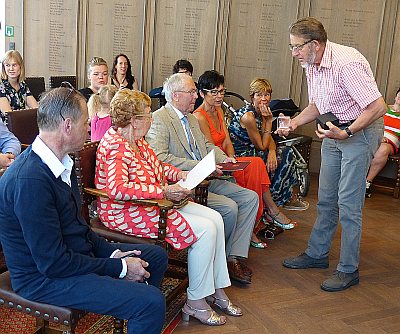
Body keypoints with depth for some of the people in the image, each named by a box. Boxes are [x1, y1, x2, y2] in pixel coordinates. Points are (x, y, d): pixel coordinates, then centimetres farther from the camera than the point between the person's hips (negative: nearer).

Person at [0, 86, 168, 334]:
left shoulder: (61, 163, 2)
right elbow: (53, 262, -26)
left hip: (78, 253, 10)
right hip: (44, 279, -10)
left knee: (157, 256, 18)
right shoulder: (29, 180, -28)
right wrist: (119, 268, -17)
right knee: (151, 302, -24)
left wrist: (111, 252, 1)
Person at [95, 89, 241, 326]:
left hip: (154, 202, 10)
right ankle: (195, 303, -3)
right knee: (205, 230, -17)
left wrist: (180, 174, 3)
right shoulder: (115, 147, -21)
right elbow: (117, 188, -35)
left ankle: (217, 290, 12)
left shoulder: (136, 140, 10)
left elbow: (157, 165, 24)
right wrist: (164, 191, -33)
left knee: (215, 219, 2)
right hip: (128, 213, -10)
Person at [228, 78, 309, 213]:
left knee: (287, 153, 1)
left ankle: (289, 197, 9)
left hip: (251, 151, 9)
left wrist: (272, 152, -16)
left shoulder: (262, 112, 5)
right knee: (284, 159, -11)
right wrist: (269, 121, -17)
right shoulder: (248, 116, -23)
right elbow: (262, 146, -16)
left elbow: (269, 139, 6)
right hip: (241, 155, -9)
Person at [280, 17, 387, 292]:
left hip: (360, 131, -8)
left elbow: (378, 107, -26)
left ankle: (349, 270, 7)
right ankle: (317, 254, 28)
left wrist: (346, 132, -32)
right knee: (326, 199, 14)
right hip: (335, 131, 9)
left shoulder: (347, 63, -25)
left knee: (348, 203, -6)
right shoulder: (312, 66, 3)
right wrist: (293, 124, 2)